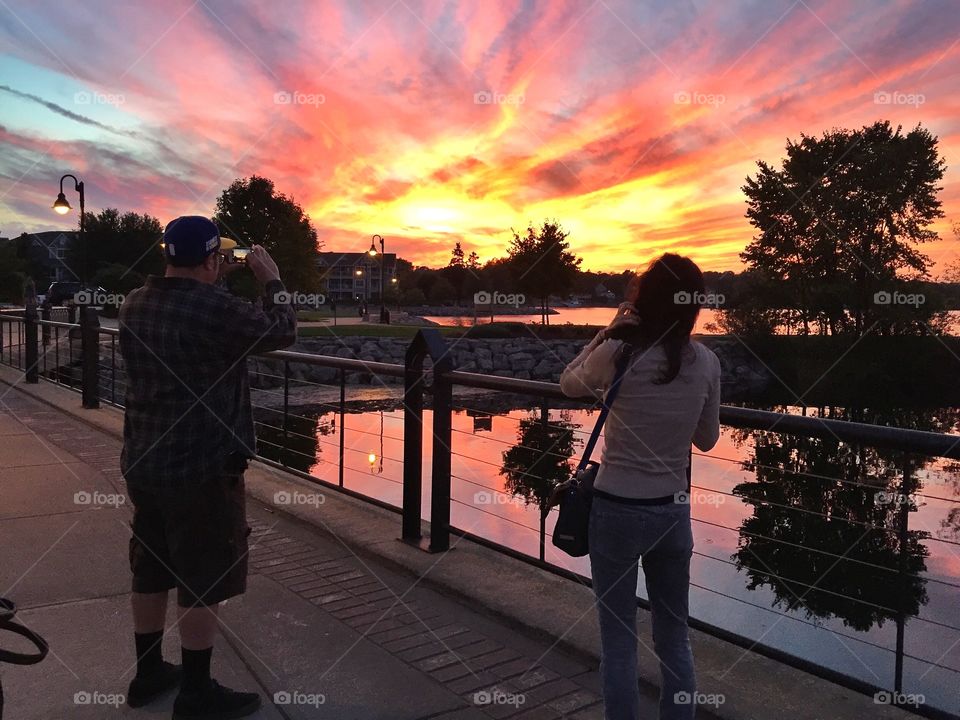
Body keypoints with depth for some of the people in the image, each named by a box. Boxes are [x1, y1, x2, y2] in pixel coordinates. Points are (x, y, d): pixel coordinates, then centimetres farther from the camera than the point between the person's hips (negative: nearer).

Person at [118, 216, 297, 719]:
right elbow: (282, 333, -8)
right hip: (200, 468, -8)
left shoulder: (134, 305, 4)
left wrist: (209, 284, 17)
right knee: (203, 581, 4)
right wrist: (272, 281, 4)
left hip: (142, 462, 8)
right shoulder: (214, 307, -20)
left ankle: (148, 673, 32)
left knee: (150, 572, 18)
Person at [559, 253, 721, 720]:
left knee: (618, 640, 10)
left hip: (617, 511, -3)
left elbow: (569, 384, 7)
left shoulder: (618, 354, -15)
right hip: (672, 513, 4)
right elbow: (707, 439, 9)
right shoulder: (706, 362, -4)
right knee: (674, 637, 20)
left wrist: (609, 330, 6)